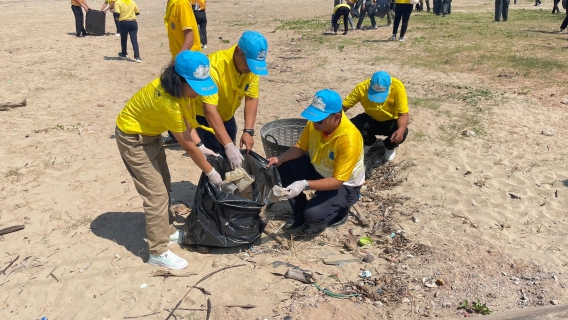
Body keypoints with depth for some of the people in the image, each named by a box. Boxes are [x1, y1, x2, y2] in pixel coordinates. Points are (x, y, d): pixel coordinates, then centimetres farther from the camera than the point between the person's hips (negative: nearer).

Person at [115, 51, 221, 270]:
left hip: (151, 133, 9)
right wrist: (211, 173, -19)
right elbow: (186, 145, -28)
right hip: (133, 138, -9)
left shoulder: (178, 88, -12)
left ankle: (167, 231, 33)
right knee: (156, 193, -8)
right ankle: (158, 252, 2)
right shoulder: (166, 100, -37)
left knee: (164, 184, 16)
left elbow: (186, 120, 2)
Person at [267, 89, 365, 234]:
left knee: (313, 215, -27)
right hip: (318, 171, 7)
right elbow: (300, 147, -2)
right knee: (285, 167, -13)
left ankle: (339, 212, 10)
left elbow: (337, 181, -32)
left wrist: (304, 185, -43)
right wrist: (279, 159, -21)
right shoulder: (315, 123, -16)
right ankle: (300, 212, 7)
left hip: (344, 185, -6)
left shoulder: (349, 140, -34)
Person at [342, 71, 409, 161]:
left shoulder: (397, 86, -30)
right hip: (371, 119, 2)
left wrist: (401, 130, -50)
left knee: (402, 133, -34)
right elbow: (344, 106, -21)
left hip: (391, 121, -1)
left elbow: (403, 114, -29)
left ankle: (390, 146, 7)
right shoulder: (362, 87, -26)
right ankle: (369, 142, 10)